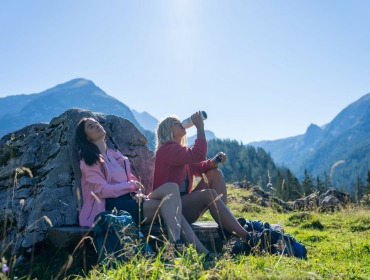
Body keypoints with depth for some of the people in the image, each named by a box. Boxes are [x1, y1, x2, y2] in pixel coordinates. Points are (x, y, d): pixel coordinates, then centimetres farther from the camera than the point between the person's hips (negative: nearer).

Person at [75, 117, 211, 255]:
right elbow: (102, 190, -9)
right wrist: (132, 185, -6)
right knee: (170, 206, -24)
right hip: (113, 206, -6)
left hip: (130, 199, 6)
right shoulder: (89, 160, 3)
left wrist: (138, 193, -3)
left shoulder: (116, 155, 25)